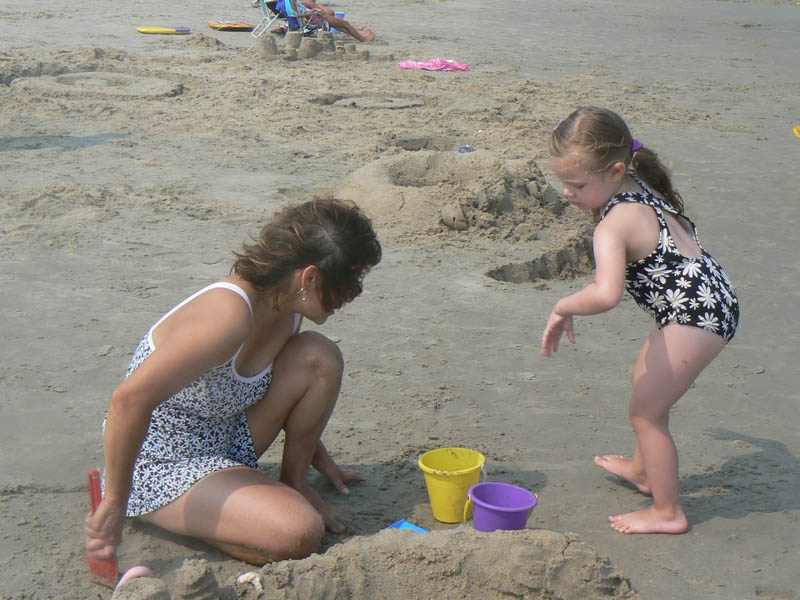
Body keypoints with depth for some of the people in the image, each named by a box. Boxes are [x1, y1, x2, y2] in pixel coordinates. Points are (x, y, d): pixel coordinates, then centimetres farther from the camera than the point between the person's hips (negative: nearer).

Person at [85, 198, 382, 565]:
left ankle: (292, 484, 8)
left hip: (224, 443, 8)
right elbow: (130, 399, -40)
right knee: (300, 535, -26)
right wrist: (115, 504, -32)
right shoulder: (230, 314, -32)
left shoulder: (286, 308, -3)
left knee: (320, 358, -7)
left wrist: (315, 455, 24)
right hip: (159, 463, -8)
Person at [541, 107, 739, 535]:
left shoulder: (613, 224, -27)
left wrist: (563, 308, -25)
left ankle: (667, 512, 15)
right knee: (644, 379, 27)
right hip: (710, 299, 11)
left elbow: (606, 294, -43)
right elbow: (679, 226, 23)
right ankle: (643, 469, 49)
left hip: (695, 317, -11)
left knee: (645, 411, 0)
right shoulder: (639, 187, 2)